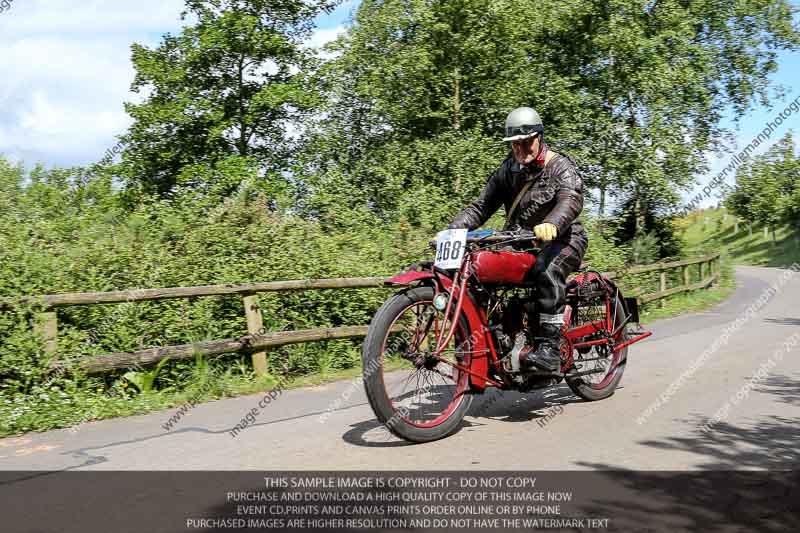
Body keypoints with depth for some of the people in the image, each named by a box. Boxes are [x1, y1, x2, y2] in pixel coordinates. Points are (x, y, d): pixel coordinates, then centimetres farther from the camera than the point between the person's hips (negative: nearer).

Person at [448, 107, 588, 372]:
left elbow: (572, 198, -25)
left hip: (561, 238, -5)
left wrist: (552, 223, -47)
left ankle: (549, 348, -37)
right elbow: (481, 206, 9)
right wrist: (452, 229, -9)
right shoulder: (507, 171, 13)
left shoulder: (560, 166, -5)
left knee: (547, 270, -37)